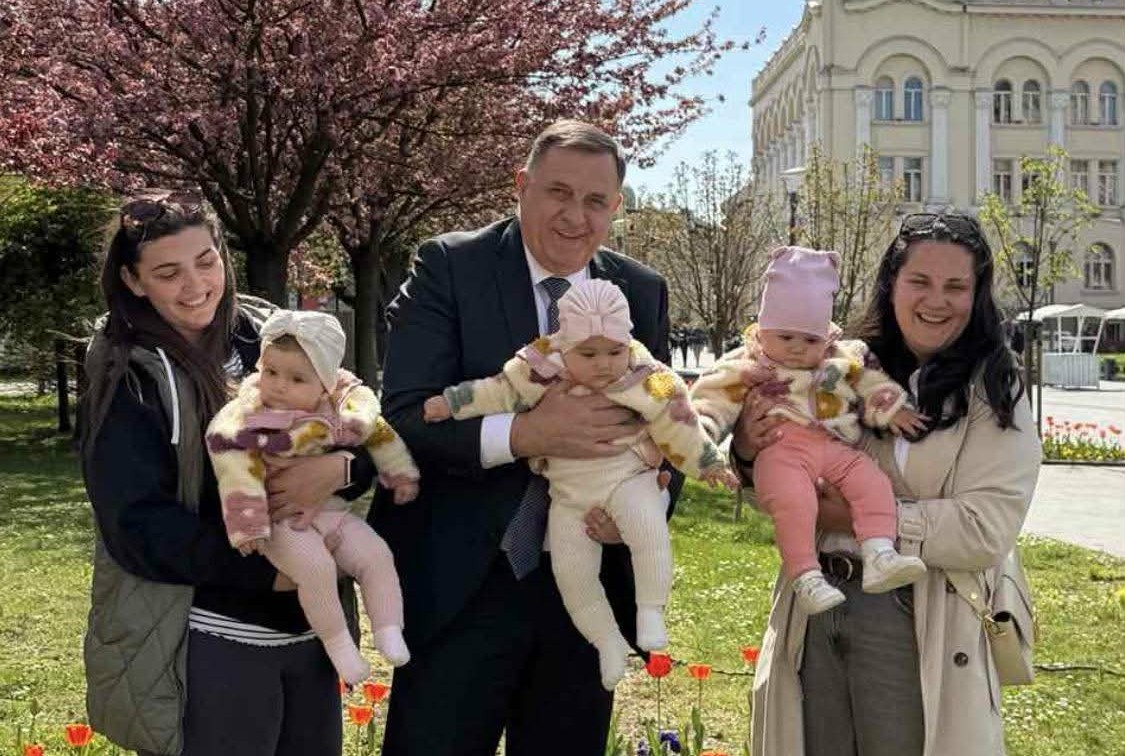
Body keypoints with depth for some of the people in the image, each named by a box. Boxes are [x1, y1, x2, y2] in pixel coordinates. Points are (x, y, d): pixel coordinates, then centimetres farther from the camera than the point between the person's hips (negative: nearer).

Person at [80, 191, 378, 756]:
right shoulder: (127, 379, -7)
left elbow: (369, 444, 2)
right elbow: (138, 525, -12)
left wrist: (339, 468, -20)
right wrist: (270, 571, -17)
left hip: (310, 629, 5)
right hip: (208, 643, -4)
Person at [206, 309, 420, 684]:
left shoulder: (343, 408, -3)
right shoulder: (247, 418, -14)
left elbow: (378, 433, 13)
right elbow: (236, 471, -21)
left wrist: (400, 474, 16)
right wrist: (247, 526, -27)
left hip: (332, 511, 5)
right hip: (284, 520, -5)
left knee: (376, 555, -7)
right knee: (316, 566, -28)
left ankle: (388, 632, 6)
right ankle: (337, 643, -11)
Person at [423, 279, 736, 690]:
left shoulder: (646, 382, -11)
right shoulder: (544, 373, -10)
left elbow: (676, 424, -2)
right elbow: (499, 391, -1)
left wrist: (709, 464, 6)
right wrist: (451, 402, -5)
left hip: (628, 479, -2)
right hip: (569, 493, 2)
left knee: (648, 529, -31)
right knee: (571, 571, -2)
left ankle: (650, 613, -15)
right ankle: (608, 642, 16)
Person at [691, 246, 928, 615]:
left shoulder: (844, 360, 22)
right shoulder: (748, 367, 11)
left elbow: (871, 383, 26)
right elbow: (716, 396, 4)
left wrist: (891, 409, 9)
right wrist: (700, 428, -13)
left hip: (835, 448, 4)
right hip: (781, 450, -4)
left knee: (872, 481, -20)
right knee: (792, 498, -33)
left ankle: (879, 555, -25)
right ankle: (805, 577, -30)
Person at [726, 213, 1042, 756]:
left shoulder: (993, 394, -6)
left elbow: (987, 532, -15)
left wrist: (863, 516, -17)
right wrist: (749, 452, -10)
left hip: (915, 624, -4)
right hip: (811, 611, 4)